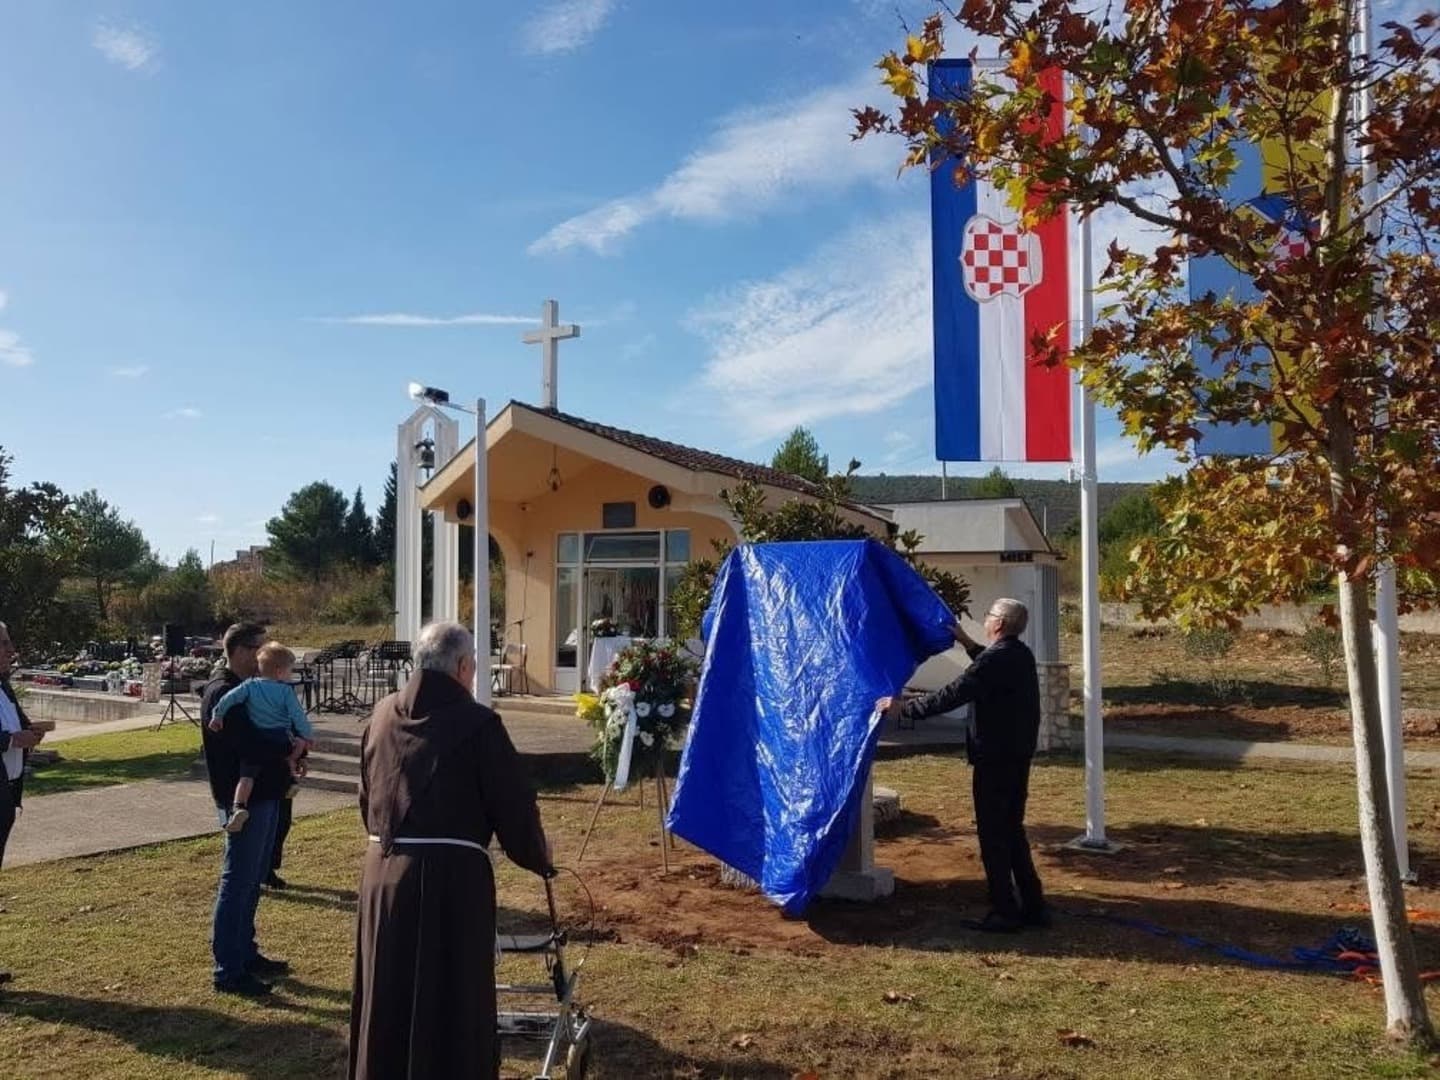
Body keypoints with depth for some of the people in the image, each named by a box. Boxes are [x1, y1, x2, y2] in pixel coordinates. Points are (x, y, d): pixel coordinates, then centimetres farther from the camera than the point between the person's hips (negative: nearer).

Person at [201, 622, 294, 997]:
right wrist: (288, 752, -14)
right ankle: (228, 970, 6)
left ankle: (246, 954, 30)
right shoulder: (221, 693, -16)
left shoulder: (250, 688, 15)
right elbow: (249, 746, -27)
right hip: (243, 800, -10)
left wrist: (292, 747, -1)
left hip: (263, 795, 10)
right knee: (237, 883, -2)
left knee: (252, 882, 18)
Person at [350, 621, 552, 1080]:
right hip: (450, 874, -6)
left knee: (387, 1001, 18)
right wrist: (539, 858, 11)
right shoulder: (477, 723, -11)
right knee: (451, 1002, 6)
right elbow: (513, 804, -7)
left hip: (383, 870, 6)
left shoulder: (382, 716, 7)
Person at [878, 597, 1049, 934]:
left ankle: (1004, 912, 6)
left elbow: (950, 696, -23)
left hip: (994, 758, -9)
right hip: (1018, 756, 9)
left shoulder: (995, 659, -20)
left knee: (993, 834, 0)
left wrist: (903, 707, -16)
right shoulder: (1020, 655, 8)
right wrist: (968, 644, 35)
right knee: (1012, 830, 17)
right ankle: (1033, 906, 21)